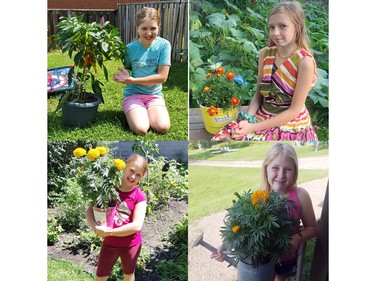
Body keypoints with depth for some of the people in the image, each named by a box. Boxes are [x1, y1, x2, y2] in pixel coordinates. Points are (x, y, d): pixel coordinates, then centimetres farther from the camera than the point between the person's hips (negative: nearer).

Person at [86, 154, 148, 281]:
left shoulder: (139, 196, -16)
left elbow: (137, 226, -23)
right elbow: (90, 209, -7)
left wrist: (109, 232, -25)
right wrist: (95, 226, -27)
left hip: (131, 244, -2)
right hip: (109, 243, 2)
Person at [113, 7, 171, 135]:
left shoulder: (163, 45, -8)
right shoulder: (130, 48, -5)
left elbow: (162, 77, -13)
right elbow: (124, 71, 8)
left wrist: (132, 80, -16)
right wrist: (123, 76, -18)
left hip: (155, 95, 1)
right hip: (133, 94, -1)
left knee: (163, 127, -24)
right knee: (141, 129, -25)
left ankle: (148, 112, 8)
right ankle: (132, 113, 9)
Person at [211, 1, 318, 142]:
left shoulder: (304, 61, -17)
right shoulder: (265, 54, -1)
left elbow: (295, 110, -16)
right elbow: (258, 95, 5)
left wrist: (254, 128, -21)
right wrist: (247, 120, -14)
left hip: (290, 126, -5)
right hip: (261, 118, 5)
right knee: (218, 139, -10)